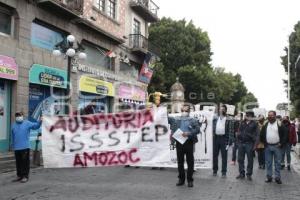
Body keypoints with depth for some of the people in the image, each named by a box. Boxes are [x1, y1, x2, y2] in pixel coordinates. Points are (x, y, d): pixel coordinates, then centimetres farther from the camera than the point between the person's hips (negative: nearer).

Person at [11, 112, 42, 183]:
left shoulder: (27, 123, 0)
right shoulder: (14, 125, 12)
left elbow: (36, 126, -13)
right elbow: (12, 136, 18)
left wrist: (40, 121, -32)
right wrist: (12, 145, 21)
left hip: (25, 147, -4)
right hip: (16, 147, 4)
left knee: (25, 162, -2)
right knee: (18, 162, 13)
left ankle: (25, 176, 5)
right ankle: (19, 175, 24)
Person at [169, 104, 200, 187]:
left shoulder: (193, 120, 5)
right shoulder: (176, 120, 12)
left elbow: (198, 129, -5)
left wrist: (189, 133, -16)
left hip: (189, 142, -2)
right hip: (179, 142, 2)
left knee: (190, 162, 2)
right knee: (180, 161, 8)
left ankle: (190, 180, 14)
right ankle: (181, 179, 21)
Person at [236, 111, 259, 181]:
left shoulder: (254, 124, -2)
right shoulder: (242, 123, 13)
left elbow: (256, 134, -6)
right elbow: (239, 132, 17)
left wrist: (254, 144, -13)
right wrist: (238, 141, 11)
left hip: (249, 144, -4)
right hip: (241, 143, 5)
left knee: (250, 160, 3)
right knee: (240, 159, 8)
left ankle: (249, 174, 12)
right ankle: (241, 173, 18)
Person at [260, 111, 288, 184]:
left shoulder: (280, 124, -3)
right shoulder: (265, 125, 6)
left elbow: (285, 134, -2)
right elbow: (262, 135, 12)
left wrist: (281, 143, -7)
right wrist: (264, 143, 4)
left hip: (277, 146, -3)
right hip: (268, 147, 3)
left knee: (277, 163, 3)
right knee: (268, 163, 7)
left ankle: (277, 178, 11)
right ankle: (269, 177, 15)